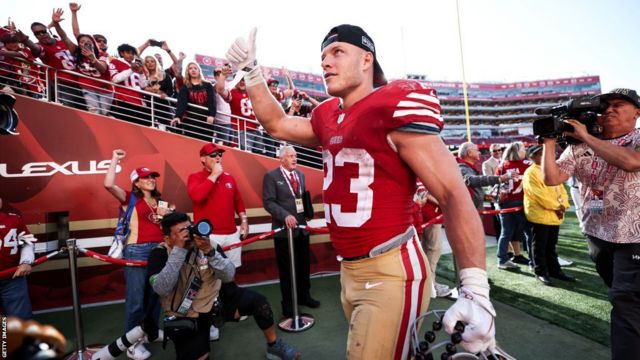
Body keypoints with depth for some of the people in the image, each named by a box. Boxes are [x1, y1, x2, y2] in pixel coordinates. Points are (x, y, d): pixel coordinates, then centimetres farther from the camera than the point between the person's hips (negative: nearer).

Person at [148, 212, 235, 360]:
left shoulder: (204, 243, -9)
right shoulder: (159, 254, -13)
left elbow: (229, 276, -16)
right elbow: (161, 289, -28)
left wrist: (209, 251, -30)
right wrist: (179, 250, -32)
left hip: (215, 305, 3)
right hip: (185, 318, -3)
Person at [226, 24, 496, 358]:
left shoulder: (396, 108, -14)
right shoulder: (329, 116, 8)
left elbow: (454, 194, -18)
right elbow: (277, 124, 24)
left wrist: (475, 289, -24)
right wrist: (250, 70, 16)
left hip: (390, 273, -8)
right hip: (350, 270, 8)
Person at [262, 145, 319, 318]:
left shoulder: (300, 174, 12)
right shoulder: (271, 176, -8)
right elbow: (268, 202, -15)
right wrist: (285, 215, -26)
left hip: (302, 227, 6)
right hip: (284, 229, -5)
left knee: (304, 265, 15)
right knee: (286, 268, 8)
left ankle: (304, 296, 36)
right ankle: (288, 303, 24)